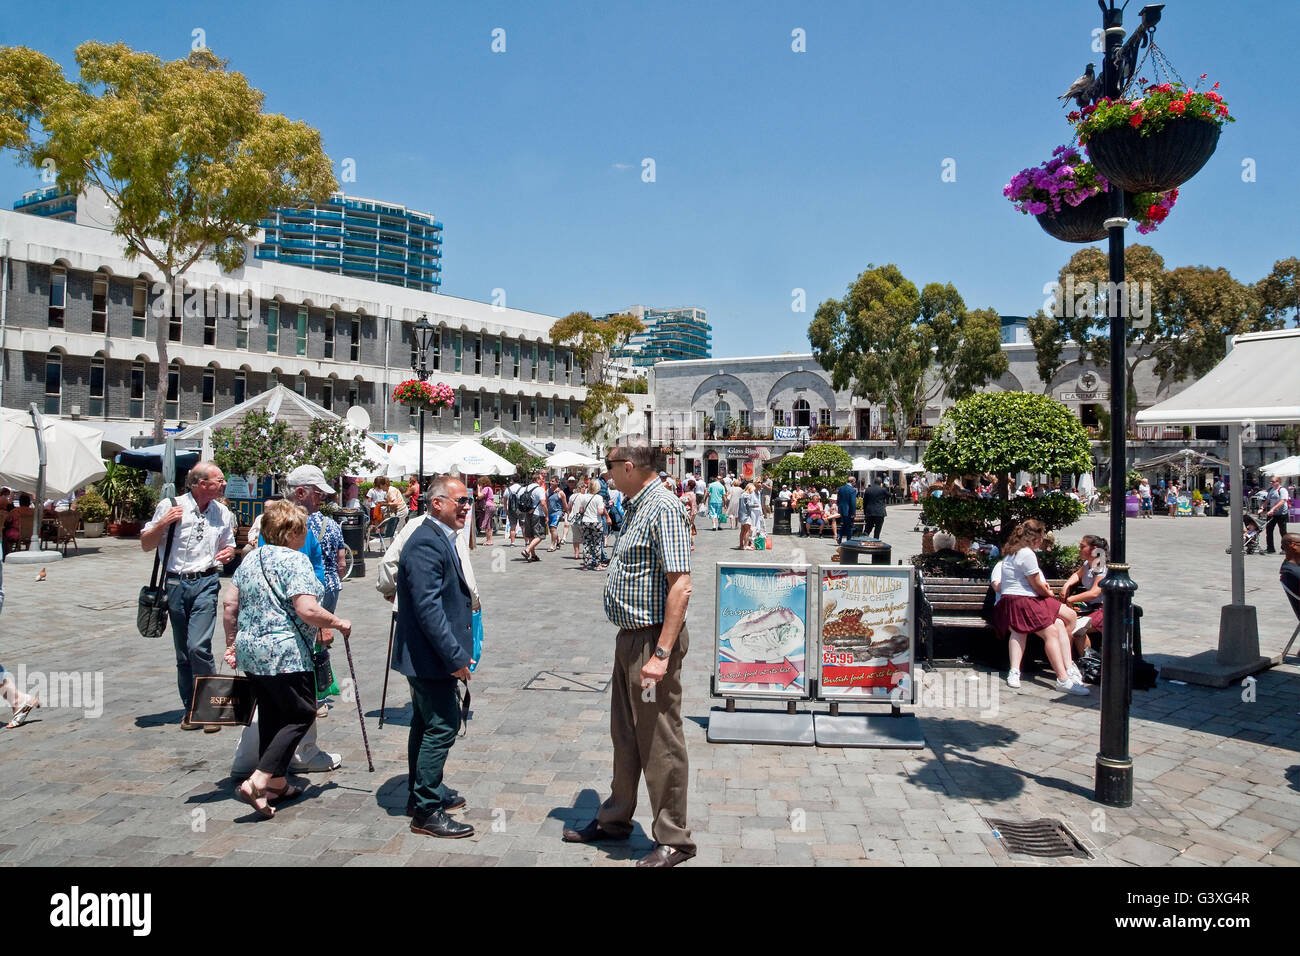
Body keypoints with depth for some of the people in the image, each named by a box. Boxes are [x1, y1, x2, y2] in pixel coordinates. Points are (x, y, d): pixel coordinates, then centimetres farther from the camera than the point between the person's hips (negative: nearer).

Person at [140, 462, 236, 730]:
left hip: (205, 583, 0)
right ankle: (191, 709, 20)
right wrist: (163, 523, -12)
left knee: (199, 647, -15)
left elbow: (228, 547, 21)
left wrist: (228, 553, -2)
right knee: (183, 653, 8)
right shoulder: (170, 506, 0)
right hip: (176, 584, 0)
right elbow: (146, 545, 5)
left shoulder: (223, 513, 8)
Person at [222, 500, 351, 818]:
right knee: (301, 715, 1)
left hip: (250, 652, 9)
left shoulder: (250, 560, 12)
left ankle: (276, 784, 25)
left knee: (271, 716, 17)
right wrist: (338, 623, -7)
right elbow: (308, 611, -22)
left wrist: (231, 643, 23)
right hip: (285, 654, -9)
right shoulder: (295, 560, -14)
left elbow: (230, 606, 15)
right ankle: (257, 782, -9)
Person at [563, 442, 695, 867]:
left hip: (652, 640, -10)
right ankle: (615, 818, 36)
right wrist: (639, 644, 18)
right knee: (625, 734, 20)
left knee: (659, 742, 1)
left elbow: (680, 586, -24)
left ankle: (673, 840, 15)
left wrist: (662, 653, -27)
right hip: (630, 638, 10)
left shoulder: (662, 508, -18)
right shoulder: (637, 506, 13)